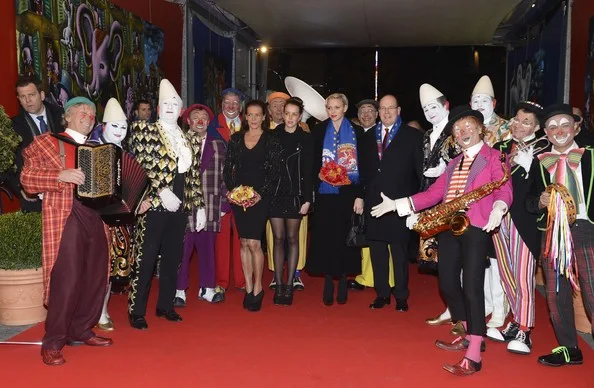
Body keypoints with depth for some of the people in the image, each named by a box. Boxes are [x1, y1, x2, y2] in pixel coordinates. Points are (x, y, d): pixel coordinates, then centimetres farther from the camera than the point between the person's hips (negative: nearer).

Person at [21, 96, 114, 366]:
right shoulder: (47, 142, 4)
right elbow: (27, 177, -5)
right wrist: (61, 175, -18)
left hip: (95, 217, 7)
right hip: (64, 218, -6)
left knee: (95, 277, 9)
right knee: (66, 279, -11)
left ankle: (82, 330, 25)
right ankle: (52, 343, 1)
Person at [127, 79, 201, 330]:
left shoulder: (185, 138, 16)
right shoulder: (144, 130, 0)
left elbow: (191, 173, 17)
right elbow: (141, 166, -10)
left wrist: (198, 204, 11)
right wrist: (161, 192, -17)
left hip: (179, 206, 6)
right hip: (153, 204, -5)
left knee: (172, 258, 12)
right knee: (146, 259, -2)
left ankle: (165, 305, 25)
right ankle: (136, 311, 9)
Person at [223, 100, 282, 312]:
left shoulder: (272, 140, 0)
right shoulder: (236, 138, 10)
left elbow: (274, 172, -5)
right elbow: (227, 168, 10)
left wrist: (260, 193, -13)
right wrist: (232, 189, -5)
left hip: (260, 196, -3)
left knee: (253, 242, -8)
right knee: (244, 242, 7)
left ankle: (257, 288, 8)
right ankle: (248, 288, 16)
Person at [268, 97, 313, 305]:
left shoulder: (305, 139, 1)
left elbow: (308, 171, -1)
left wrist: (307, 199, -6)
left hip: (295, 194, -1)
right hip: (274, 193, 1)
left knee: (292, 238, 5)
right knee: (278, 239, 4)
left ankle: (289, 285, 12)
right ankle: (279, 286, 10)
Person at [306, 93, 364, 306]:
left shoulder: (357, 132, 3)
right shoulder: (318, 131, 6)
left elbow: (363, 166, 0)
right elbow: (313, 163, 6)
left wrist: (360, 195, -7)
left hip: (348, 193, 0)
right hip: (325, 194, 1)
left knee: (345, 237, 4)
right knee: (326, 237, 1)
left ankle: (343, 281, 16)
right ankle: (328, 282, 12)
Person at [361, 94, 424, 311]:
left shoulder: (413, 136, 2)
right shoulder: (368, 137, 14)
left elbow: (420, 170, 0)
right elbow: (364, 169, 15)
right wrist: (363, 194, 5)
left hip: (400, 203, -4)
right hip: (374, 202, 4)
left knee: (399, 251, 2)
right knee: (377, 249, 8)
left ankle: (401, 296, 13)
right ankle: (382, 294, 19)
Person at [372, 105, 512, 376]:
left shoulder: (494, 157, 0)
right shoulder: (454, 163, 21)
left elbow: (504, 187, -15)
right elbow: (434, 192, 16)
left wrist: (498, 209, -38)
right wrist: (397, 205, 9)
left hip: (475, 228, -7)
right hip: (448, 227, 7)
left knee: (472, 287, -10)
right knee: (447, 283, 11)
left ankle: (474, 356, -5)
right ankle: (471, 335, 31)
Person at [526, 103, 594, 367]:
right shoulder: (539, 162, 9)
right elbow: (529, 202, 8)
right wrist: (540, 201, -12)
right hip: (552, 234, 3)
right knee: (555, 295, 9)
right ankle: (569, 349, 25)